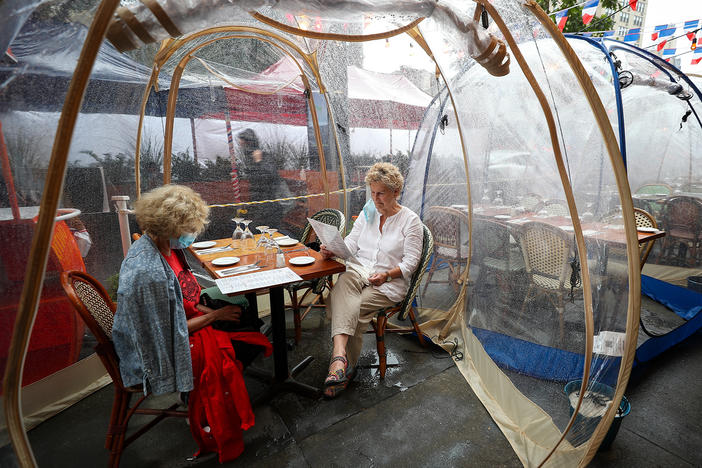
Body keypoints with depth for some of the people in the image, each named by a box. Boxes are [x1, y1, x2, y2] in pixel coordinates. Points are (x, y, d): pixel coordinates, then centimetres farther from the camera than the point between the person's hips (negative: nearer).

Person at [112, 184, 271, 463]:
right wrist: (215, 316, -16)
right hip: (159, 351, -8)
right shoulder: (149, 273, -33)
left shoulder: (163, 245, -6)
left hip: (169, 330, 8)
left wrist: (206, 309, -4)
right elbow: (170, 331, -24)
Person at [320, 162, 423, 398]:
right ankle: (340, 352, -44)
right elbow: (351, 242, 6)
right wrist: (333, 250, -15)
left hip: (389, 282, -3)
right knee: (341, 288, -33)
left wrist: (387, 275, -23)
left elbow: (411, 261, -5)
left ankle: (346, 366, -11)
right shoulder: (368, 212, 15)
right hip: (359, 270, 3)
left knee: (354, 308, -28)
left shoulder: (410, 220, 0)